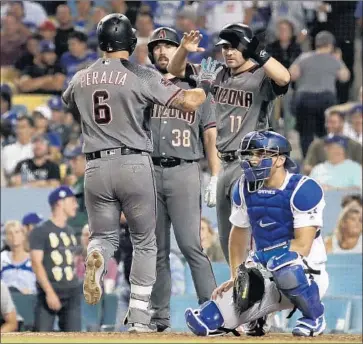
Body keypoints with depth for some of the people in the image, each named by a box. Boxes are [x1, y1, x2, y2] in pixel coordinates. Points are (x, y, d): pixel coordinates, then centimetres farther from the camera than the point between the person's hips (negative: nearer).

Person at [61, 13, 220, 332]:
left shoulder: (80, 79, 8)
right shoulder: (142, 76, -6)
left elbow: (69, 106, 31)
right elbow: (189, 102, -12)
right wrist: (206, 84, 9)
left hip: (96, 168, 3)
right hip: (135, 165, -3)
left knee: (104, 235, 18)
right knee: (144, 242, 12)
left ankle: (96, 257, -20)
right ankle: (139, 318, 6)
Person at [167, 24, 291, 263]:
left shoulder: (261, 77, -9)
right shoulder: (218, 75, 11)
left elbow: (284, 78, -31)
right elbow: (176, 70, 12)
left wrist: (259, 53, -40)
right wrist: (184, 50, -8)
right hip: (224, 163, 8)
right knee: (226, 238, 14)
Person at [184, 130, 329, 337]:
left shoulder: (303, 189, -17)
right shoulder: (245, 188, 4)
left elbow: (302, 246, -22)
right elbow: (239, 233, 16)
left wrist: (259, 258, -23)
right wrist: (236, 276, 10)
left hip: (307, 276, -5)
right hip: (268, 279, 5)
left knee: (284, 265, -44)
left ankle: (315, 318, -15)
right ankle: (256, 317, 19)